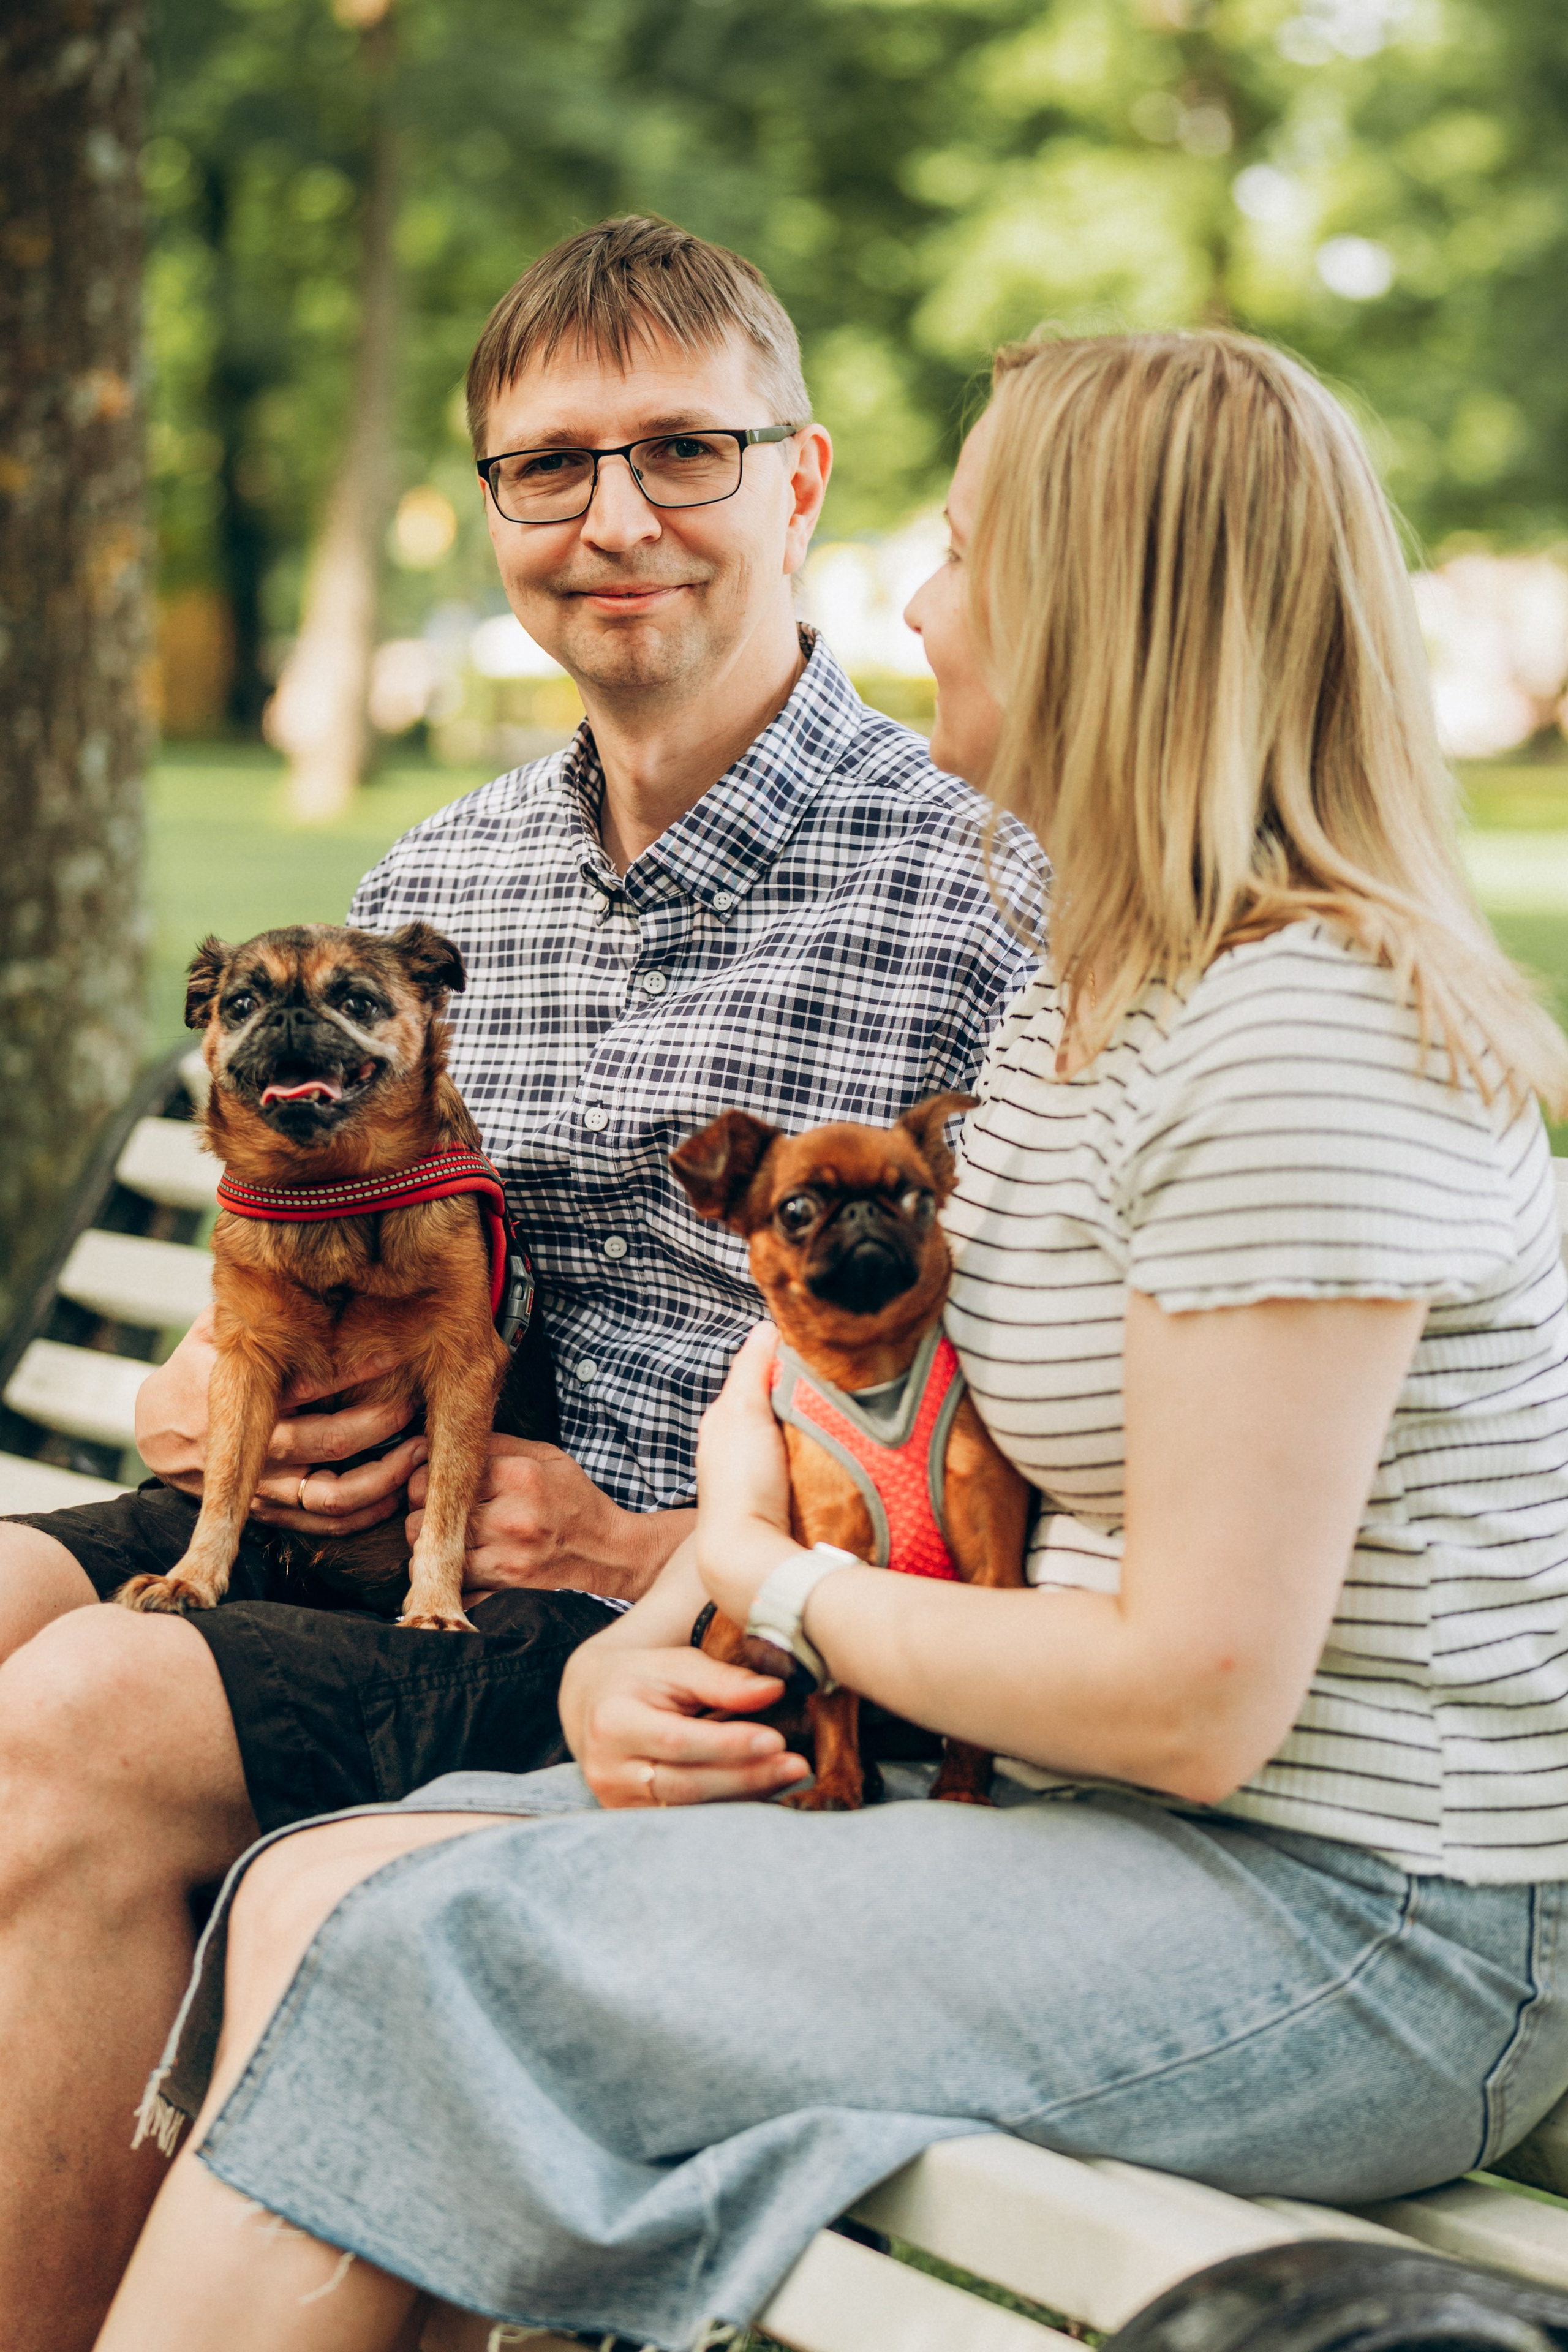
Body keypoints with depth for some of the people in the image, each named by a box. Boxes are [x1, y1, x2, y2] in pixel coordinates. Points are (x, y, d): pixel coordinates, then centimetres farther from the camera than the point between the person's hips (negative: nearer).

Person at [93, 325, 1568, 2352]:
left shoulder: (1300, 1040, -19)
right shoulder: (1076, 1001, 14)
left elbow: (1197, 1696, -22)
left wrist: (773, 1586, -7)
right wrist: (636, 1653, -3)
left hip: (1354, 1940, -9)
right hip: (1099, 1831, 9)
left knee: (411, 1954, -16)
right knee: (329, 1891, -4)